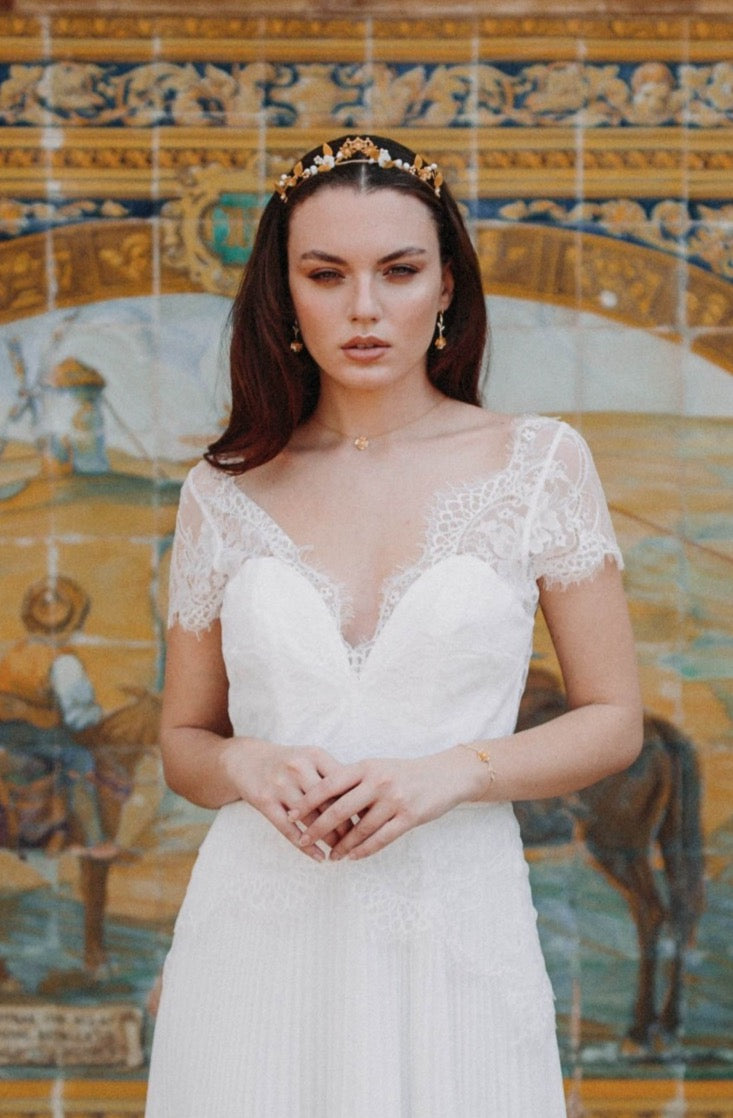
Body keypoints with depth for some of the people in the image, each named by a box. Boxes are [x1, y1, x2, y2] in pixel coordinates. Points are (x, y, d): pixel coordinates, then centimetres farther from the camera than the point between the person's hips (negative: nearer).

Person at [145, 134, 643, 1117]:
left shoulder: (539, 465, 0)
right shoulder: (224, 495, 4)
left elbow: (614, 722, 2)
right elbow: (184, 741, 11)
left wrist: (453, 772, -13)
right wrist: (245, 767, -10)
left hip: (455, 934, -1)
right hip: (260, 930, 1)